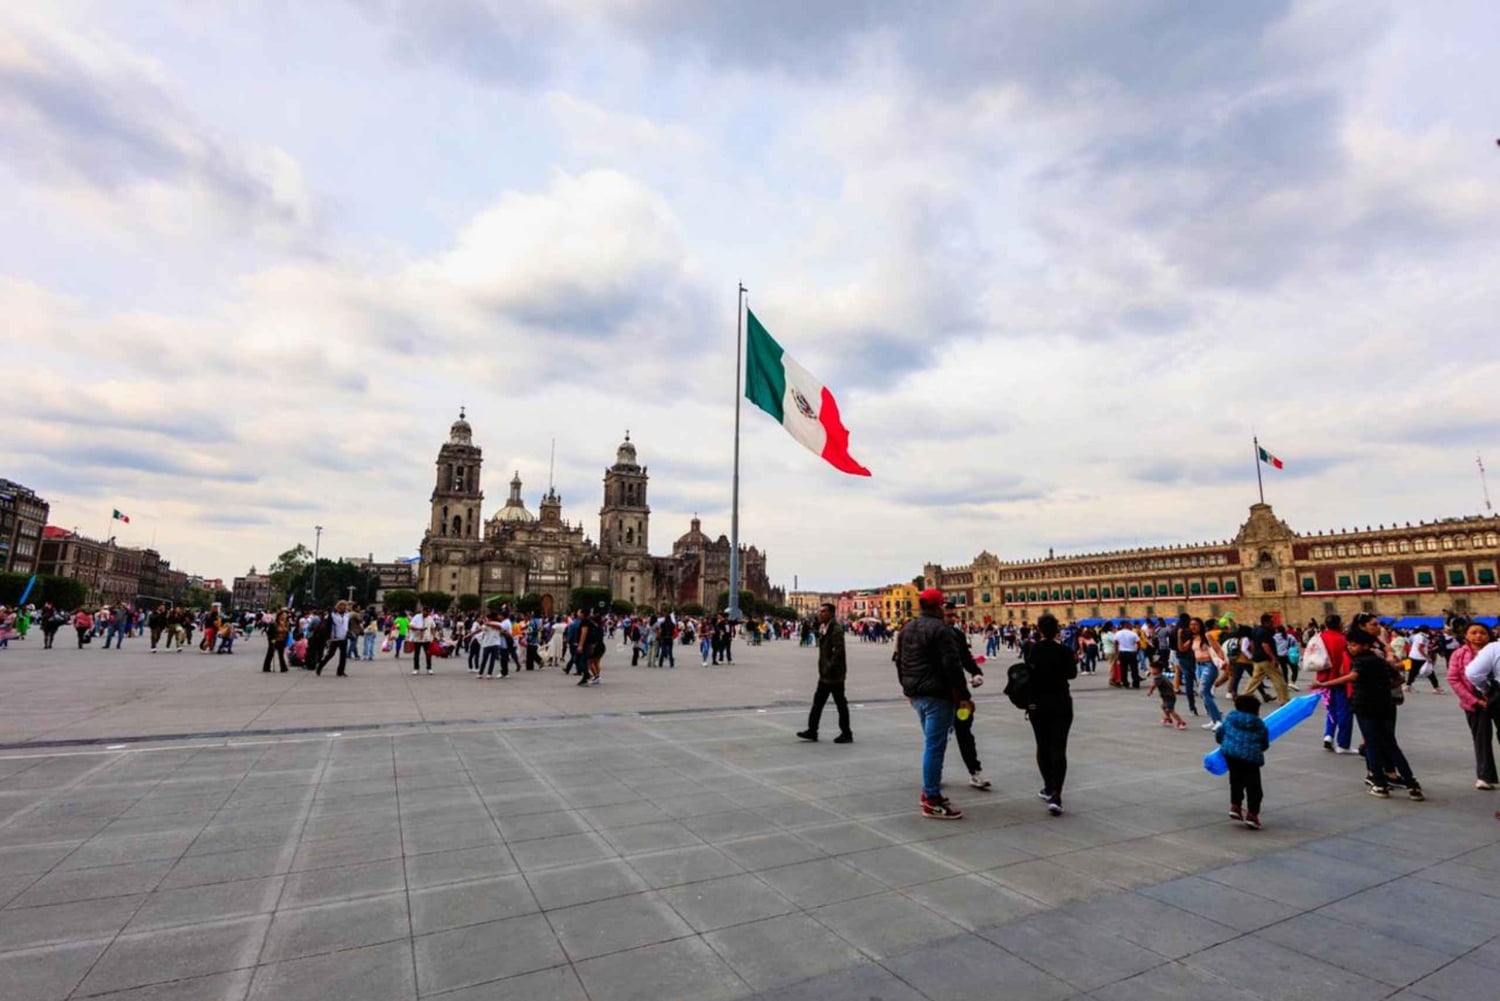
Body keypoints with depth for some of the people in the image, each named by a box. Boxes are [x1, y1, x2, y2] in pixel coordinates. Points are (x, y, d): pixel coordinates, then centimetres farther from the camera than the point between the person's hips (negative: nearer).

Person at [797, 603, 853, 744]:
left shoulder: (836, 629, -17)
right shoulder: (823, 628, 13)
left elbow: (839, 651, -24)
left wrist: (829, 667, -24)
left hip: (834, 674, -9)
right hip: (825, 674, 10)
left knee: (841, 704, 2)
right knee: (818, 701, 12)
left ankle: (846, 734, 12)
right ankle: (812, 731, 19)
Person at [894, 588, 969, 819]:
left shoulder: (906, 629, 13)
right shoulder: (940, 630, -15)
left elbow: (899, 661, 20)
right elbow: (952, 666, -19)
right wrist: (963, 695, -14)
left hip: (916, 694, 9)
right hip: (937, 695, -9)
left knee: (931, 743, 21)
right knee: (935, 746, -4)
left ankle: (928, 791, 28)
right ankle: (932, 801, 1)